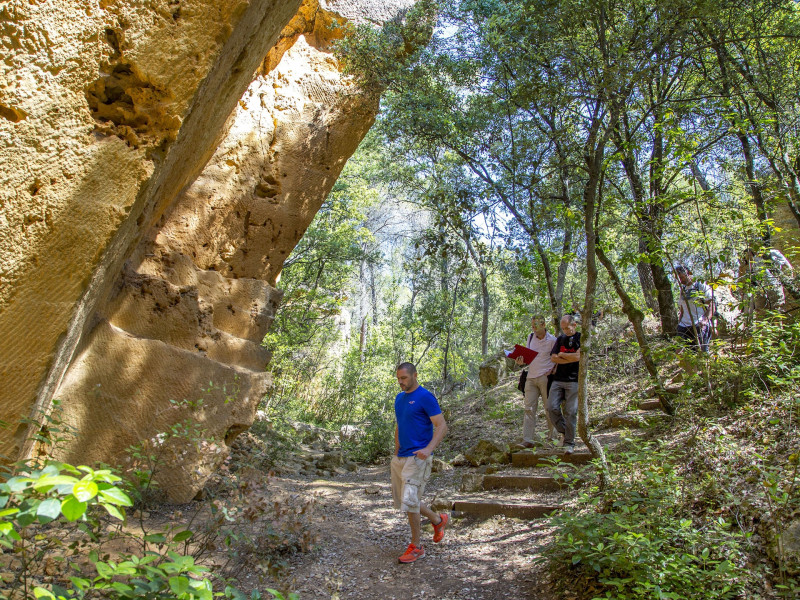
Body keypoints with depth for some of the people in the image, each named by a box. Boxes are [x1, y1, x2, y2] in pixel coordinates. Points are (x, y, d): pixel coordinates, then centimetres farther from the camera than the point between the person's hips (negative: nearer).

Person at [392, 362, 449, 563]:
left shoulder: (425, 397, -11)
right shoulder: (399, 398, 13)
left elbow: (442, 426, -16)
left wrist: (429, 449, -29)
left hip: (418, 457, -9)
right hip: (400, 458, 9)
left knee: (409, 500, -10)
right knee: (401, 500, 14)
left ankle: (416, 547, 7)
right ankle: (438, 520, 33)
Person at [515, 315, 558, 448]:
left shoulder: (552, 340, -5)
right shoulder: (530, 337, 12)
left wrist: (552, 371, -12)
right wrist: (522, 361, 0)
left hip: (545, 378, -5)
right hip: (531, 377, 5)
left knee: (549, 408, 4)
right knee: (529, 408, -2)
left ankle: (552, 435, 20)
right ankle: (528, 440, -4)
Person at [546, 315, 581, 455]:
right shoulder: (560, 339, 15)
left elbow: (578, 356, -14)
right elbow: (553, 358, 4)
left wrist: (562, 355, 0)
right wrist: (571, 359, -7)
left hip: (574, 380, -4)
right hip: (558, 379, 4)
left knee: (570, 412, -5)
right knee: (552, 407, -8)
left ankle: (569, 443, 7)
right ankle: (564, 432, 14)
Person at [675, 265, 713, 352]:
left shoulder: (701, 285, 3)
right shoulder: (683, 289, 20)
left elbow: (711, 307, -4)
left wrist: (705, 320, -20)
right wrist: (678, 324, 12)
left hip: (700, 325, -5)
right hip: (684, 326, 5)